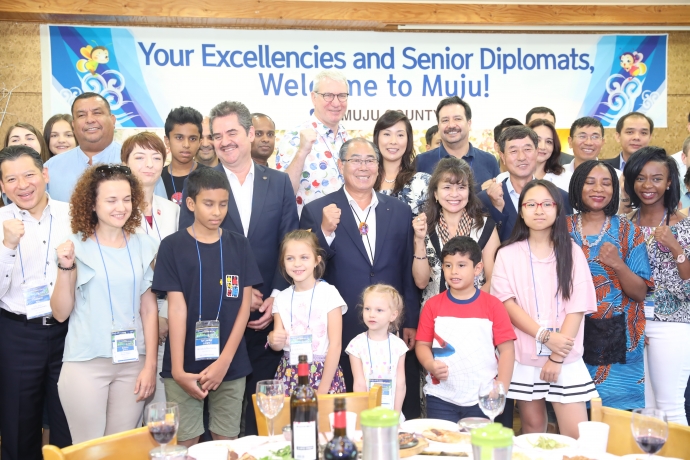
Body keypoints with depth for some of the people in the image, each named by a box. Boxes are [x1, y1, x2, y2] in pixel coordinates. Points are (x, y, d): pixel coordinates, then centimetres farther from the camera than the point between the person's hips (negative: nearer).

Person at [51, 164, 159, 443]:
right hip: (85, 363, -2)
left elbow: (149, 309, 5)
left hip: (132, 362, 2)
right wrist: (65, 268, -17)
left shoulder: (143, 246, 3)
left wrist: (150, 365, 1)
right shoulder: (76, 246, -5)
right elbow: (60, 313, -3)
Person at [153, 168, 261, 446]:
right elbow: (176, 309, -7)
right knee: (185, 443, 6)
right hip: (185, 365, -2)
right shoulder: (173, 246, -2)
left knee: (227, 442, 9)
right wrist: (178, 369, -13)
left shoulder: (239, 245, 4)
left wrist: (224, 360, -8)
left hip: (231, 365, 2)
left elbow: (244, 305, 1)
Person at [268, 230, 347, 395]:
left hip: (324, 373, -3)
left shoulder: (329, 293, -7)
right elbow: (279, 346, 7)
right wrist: (273, 340, -17)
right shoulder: (281, 298, 4)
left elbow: (335, 345, -9)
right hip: (289, 375, 3)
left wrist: (323, 388, -12)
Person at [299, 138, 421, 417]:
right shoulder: (317, 212, -1)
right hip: (342, 333, -2)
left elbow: (409, 272, 10)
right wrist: (325, 231, -20)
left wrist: (411, 323, 8)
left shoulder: (400, 211, 8)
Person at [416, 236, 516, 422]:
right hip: (441, 397, 1)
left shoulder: (492, 305, -2)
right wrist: (430, 365, -16)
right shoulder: (432, 305, 2)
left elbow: (507, 349, -2)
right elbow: (422, 344, 4)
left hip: (482, 398, -1)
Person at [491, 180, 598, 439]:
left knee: (577, 434, -4)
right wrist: (545, 336, -17)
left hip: (566, 358, 0)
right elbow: (506, 303, -6)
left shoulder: (572, 252, 3)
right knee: (533, 427, 9)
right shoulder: (508, 254, 2)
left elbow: (577, 308, -3)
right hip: (524, 356, 0)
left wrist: (557, 357, -11)